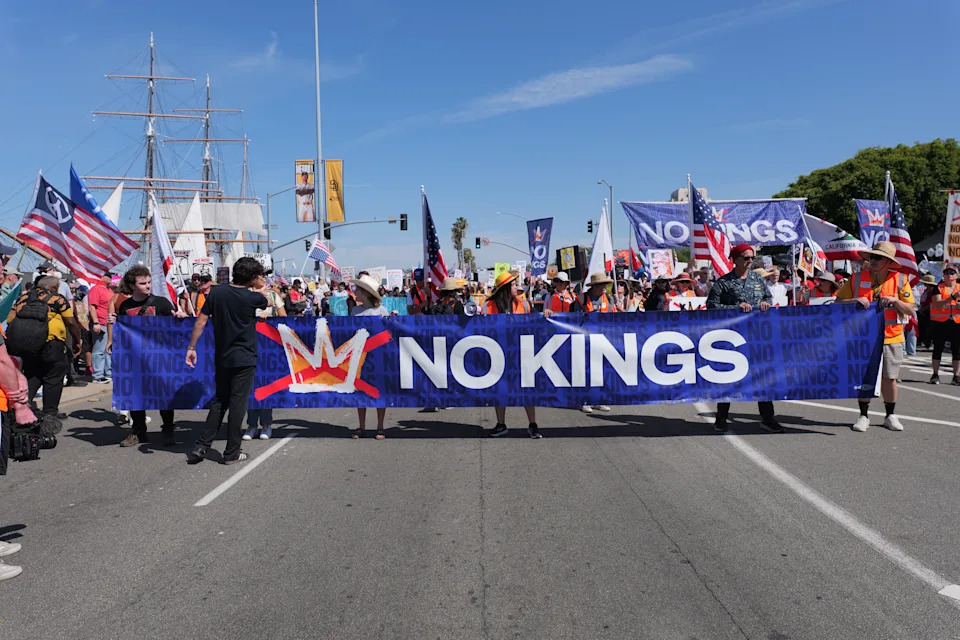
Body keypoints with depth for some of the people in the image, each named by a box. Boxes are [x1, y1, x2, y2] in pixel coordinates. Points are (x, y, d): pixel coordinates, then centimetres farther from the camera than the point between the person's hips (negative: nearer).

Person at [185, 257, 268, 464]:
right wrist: (263, 287, 27)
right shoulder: (252, 297, -11)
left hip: (222, 359, 5)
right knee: (237, 404, 2)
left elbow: (200, 322, 1)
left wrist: (191, 348, 6)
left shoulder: (217, 292, 0)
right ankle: (232, 453, 7)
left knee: (219, 402, 16)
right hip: (244, 359, -4)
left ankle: (202, 446, 12)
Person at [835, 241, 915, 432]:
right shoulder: (857, 279, 0)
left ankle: (890, 416, 22)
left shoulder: (900, 280, 0)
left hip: (891, 338, 0)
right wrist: (855, 301, -17)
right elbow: (838, 302, 0)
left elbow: (910, 310, 1)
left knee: (889, 378, 5)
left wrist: (895, 301, -17)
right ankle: (863, 416, 16)